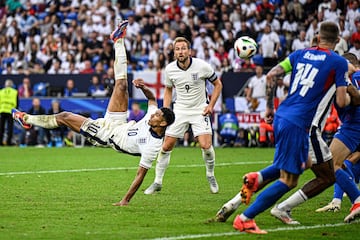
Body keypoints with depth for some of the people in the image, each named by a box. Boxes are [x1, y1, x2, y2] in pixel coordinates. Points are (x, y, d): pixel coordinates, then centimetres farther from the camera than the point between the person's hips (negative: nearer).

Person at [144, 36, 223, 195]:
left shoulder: (202, 66, -13)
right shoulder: (170, 69, -6)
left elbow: (217, 84, 1)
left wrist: (211, 105, -8)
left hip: (200, 110, -2)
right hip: (179, 110, 2)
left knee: (206, 146, -17)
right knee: (166, 146, -3)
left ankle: (210, 176, 11)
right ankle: (157, 182, 11)